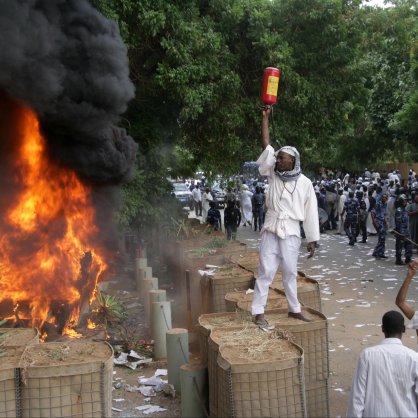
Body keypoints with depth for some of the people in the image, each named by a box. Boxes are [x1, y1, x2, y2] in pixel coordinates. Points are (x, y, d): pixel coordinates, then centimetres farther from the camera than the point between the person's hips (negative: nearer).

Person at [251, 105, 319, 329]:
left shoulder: (305, 183, -2)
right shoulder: (274, 174, 3)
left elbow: (311, 212, 0)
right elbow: (266, 144, 0)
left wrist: (312, 239, 0)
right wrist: (265, 117, -2)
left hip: (291, 232, 0)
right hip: (271, 230, 0)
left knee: (290, 272, 12)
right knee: (266, 271, -2)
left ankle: (294, 309, 27)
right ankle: (258, 312, 1)